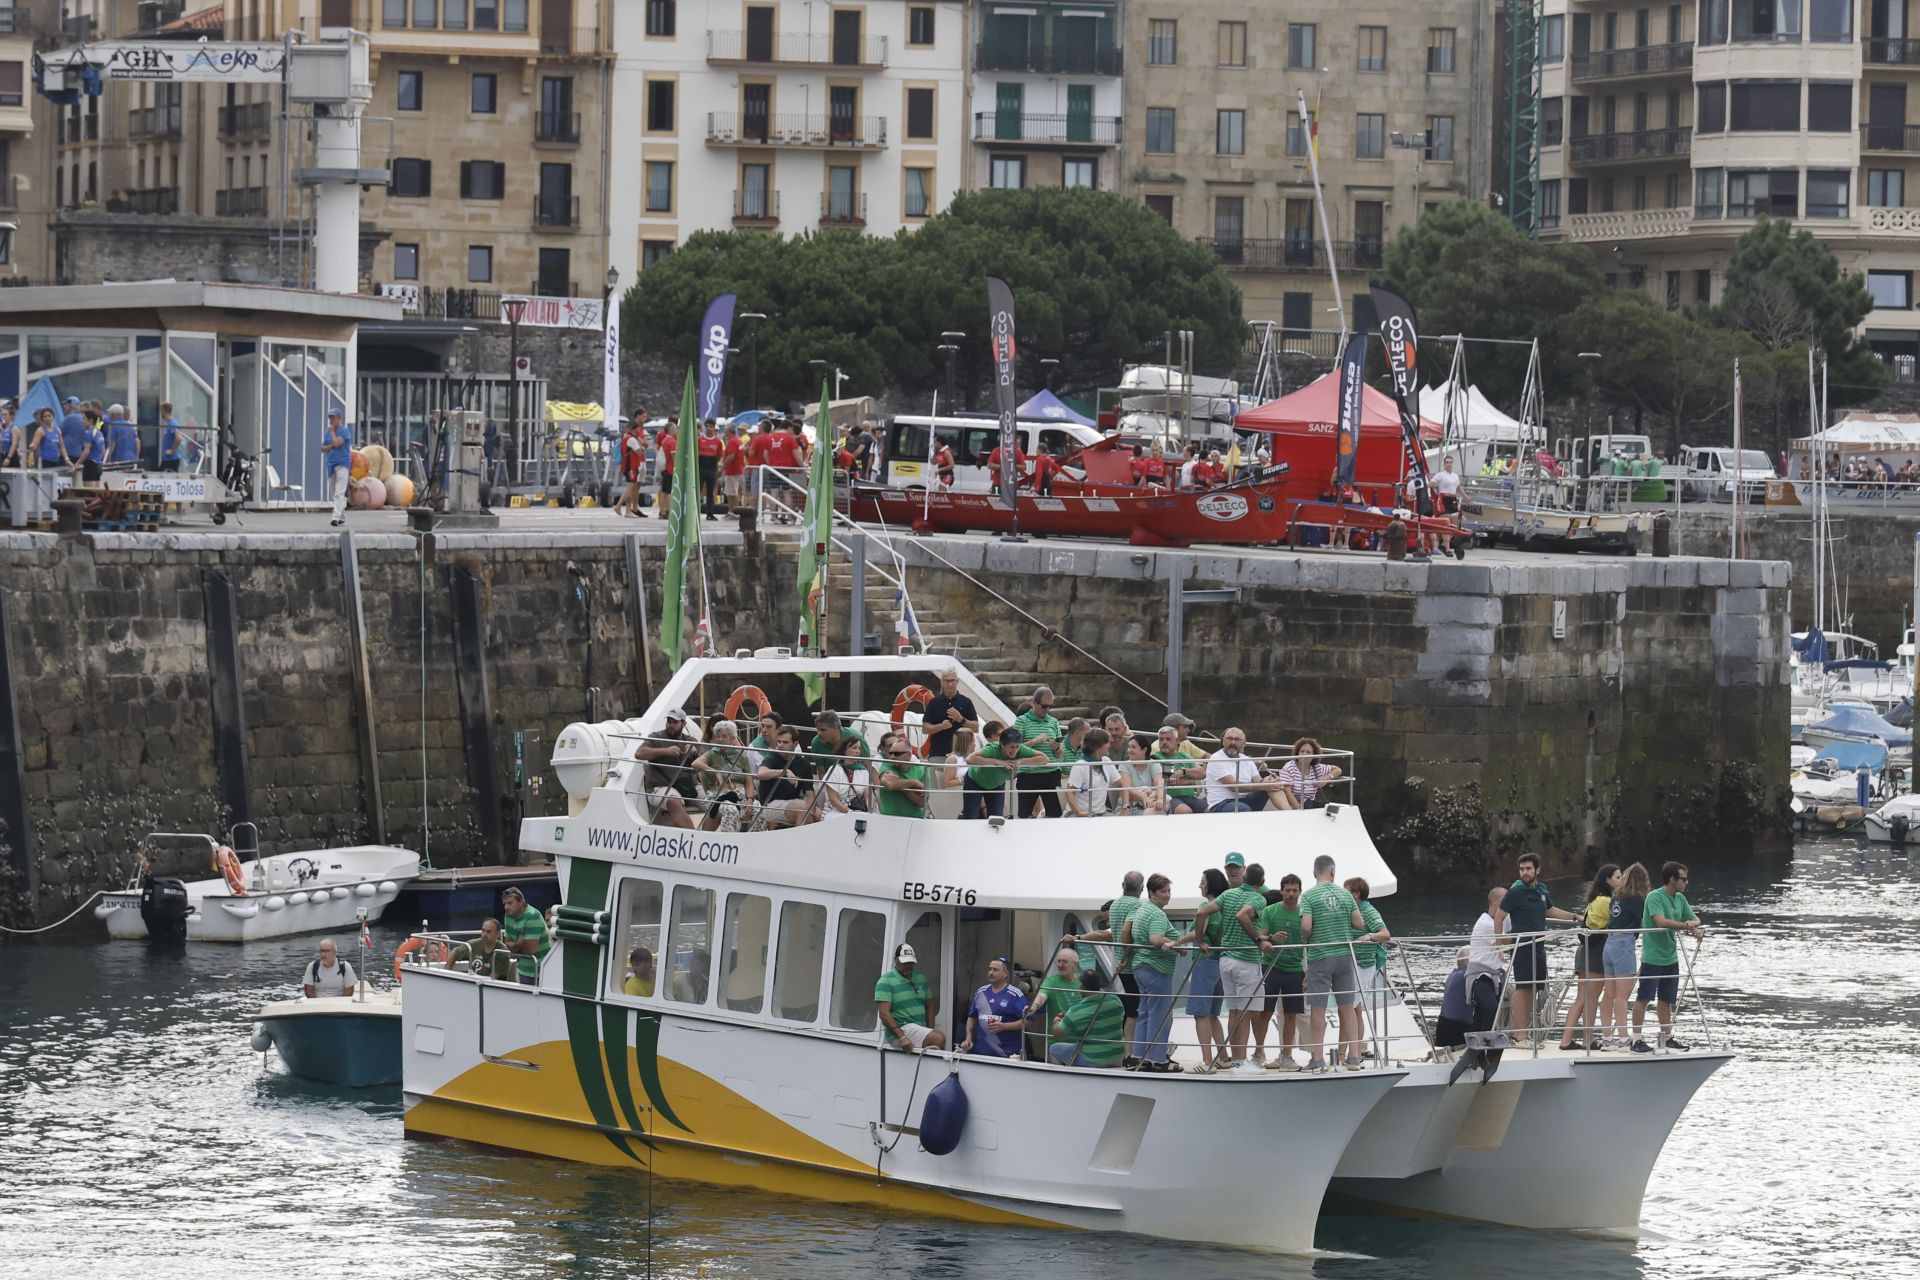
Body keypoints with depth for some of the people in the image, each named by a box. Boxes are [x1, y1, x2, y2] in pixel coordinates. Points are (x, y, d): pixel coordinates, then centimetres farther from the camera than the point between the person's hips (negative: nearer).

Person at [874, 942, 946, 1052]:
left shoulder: (920, 978, 19)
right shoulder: (886, 981, -2)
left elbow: (929, 1006, 26)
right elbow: (884, 1013, -11)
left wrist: (930, 1029, 8)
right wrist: (902, 1037, -22)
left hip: (920, 1029, 7)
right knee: (939, 1039, -28)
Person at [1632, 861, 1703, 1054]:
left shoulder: (1680, 898, 9)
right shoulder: (1654, 897, -15)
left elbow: (1695, 919, 15)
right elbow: (1661, 922, -28)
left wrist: (1692, 924, -9)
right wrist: (1686, 926, -23)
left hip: (1671, 957, 8)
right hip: (1652, 957, -8)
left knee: (1666, 1000, 15)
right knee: (1643, 998, -2)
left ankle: (1667, 1037, 24)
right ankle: (1636, 1040, 1)